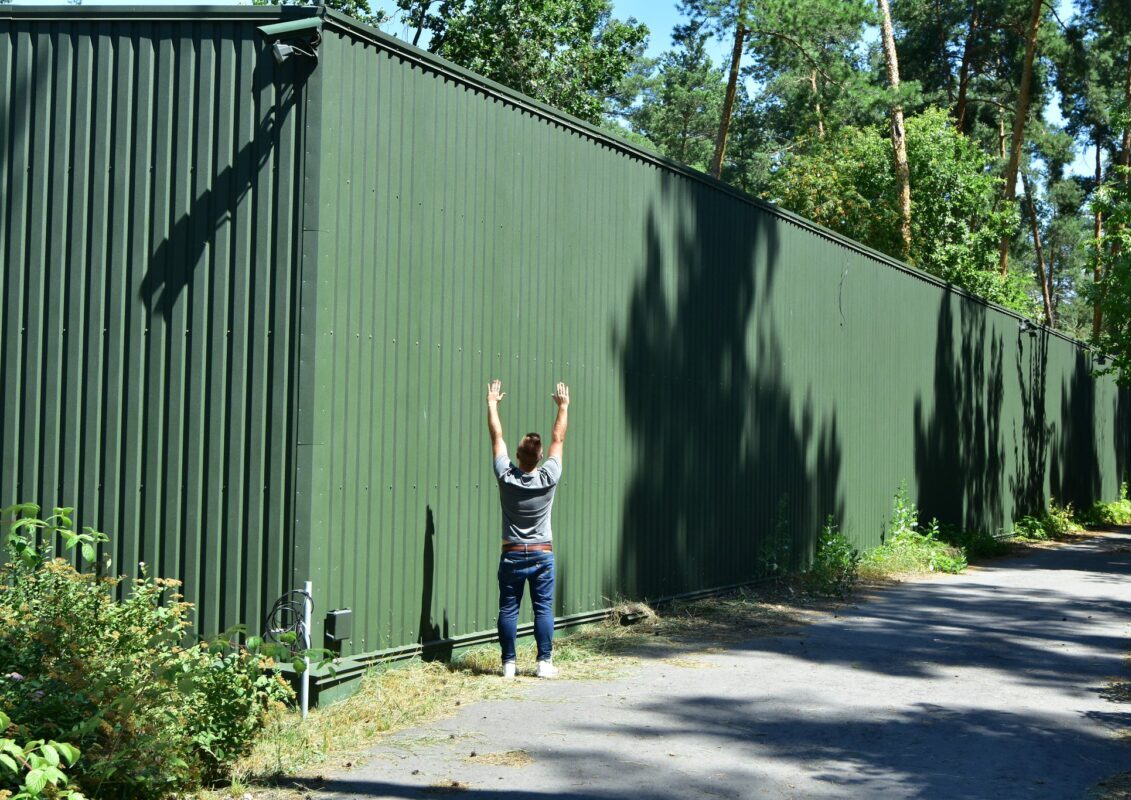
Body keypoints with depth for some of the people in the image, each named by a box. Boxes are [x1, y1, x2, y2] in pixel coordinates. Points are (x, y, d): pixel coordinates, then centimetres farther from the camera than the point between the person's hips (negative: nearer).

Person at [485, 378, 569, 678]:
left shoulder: (506, 477, -11)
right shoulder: (548, 478, -11)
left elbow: (497, 438, 0)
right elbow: (558, 439, 0)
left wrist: (492, 403, 10)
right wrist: (563, 407, 10)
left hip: (512, 555, 0)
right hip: (542, 554, 0)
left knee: (508, 611, 5)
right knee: (543, 610, 3)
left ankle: (508, 663, 5)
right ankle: (545, 662, 3)